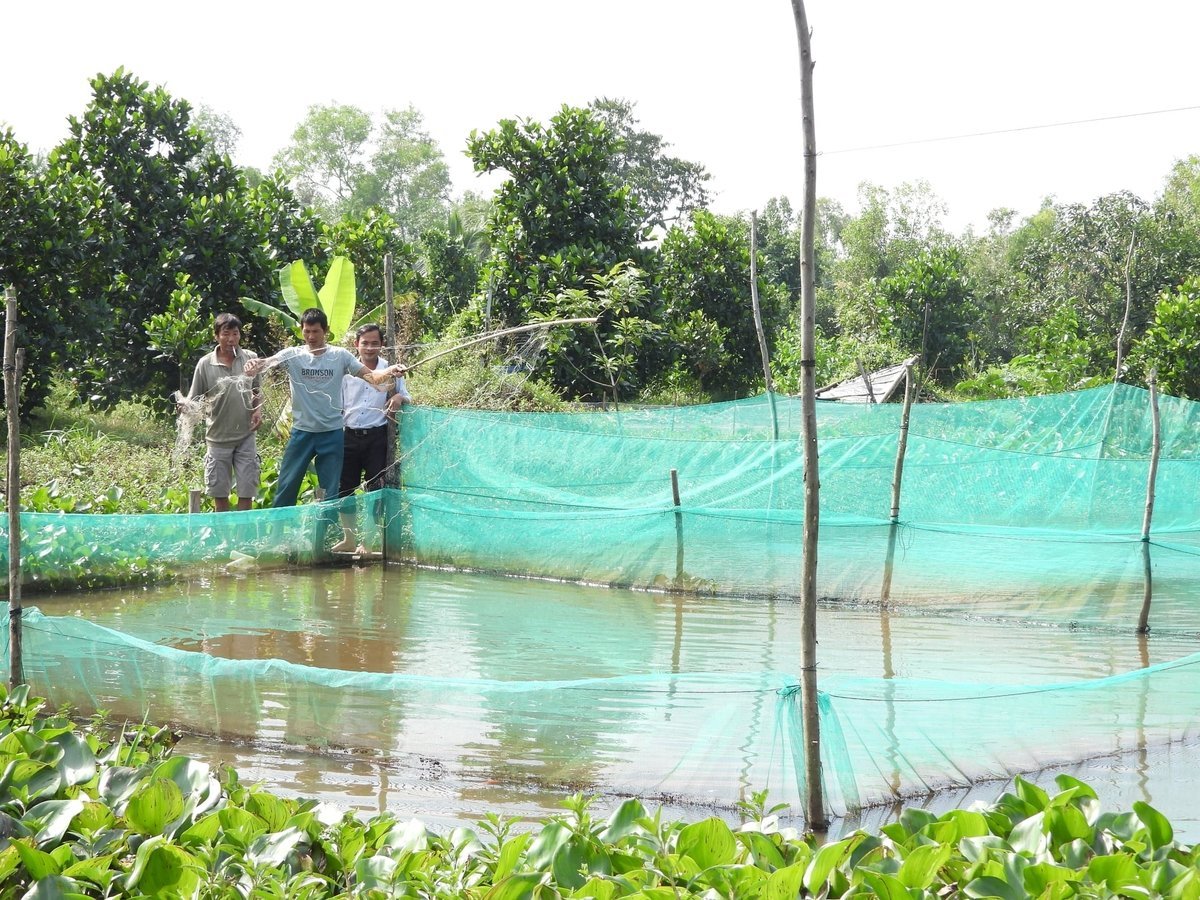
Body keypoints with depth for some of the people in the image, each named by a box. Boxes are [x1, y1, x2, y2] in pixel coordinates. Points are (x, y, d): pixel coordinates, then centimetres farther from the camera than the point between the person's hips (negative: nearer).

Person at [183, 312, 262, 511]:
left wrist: (258, 410, -3)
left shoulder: (251, 359, 1)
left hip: (245, 436, 1)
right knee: (219, 491, 6)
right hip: (218, 437, -1)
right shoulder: (205, 364, -6)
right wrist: (186, 407, -23)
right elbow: (194, 399, -2)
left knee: (246, 489, 2)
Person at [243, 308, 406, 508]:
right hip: (301, 432, 0)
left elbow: (370, 376, -6)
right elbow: (267, 363, -19)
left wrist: (389, 372, -28)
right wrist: (255, 365, -43)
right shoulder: (292, 355, -3)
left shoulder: (340, 356, -2)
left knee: (331, 492, 7)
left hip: (331, 433, 0)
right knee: (286, 487, 4)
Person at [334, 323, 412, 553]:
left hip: (377, 437, -2)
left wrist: (399, 398, -15)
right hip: (350, 436, 2)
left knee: (375, 489, -3)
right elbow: (337, 405, 13)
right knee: (345, 488, 4)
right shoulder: (347, 371, 7)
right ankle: (349, 538, 16)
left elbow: (406, 398, 9)